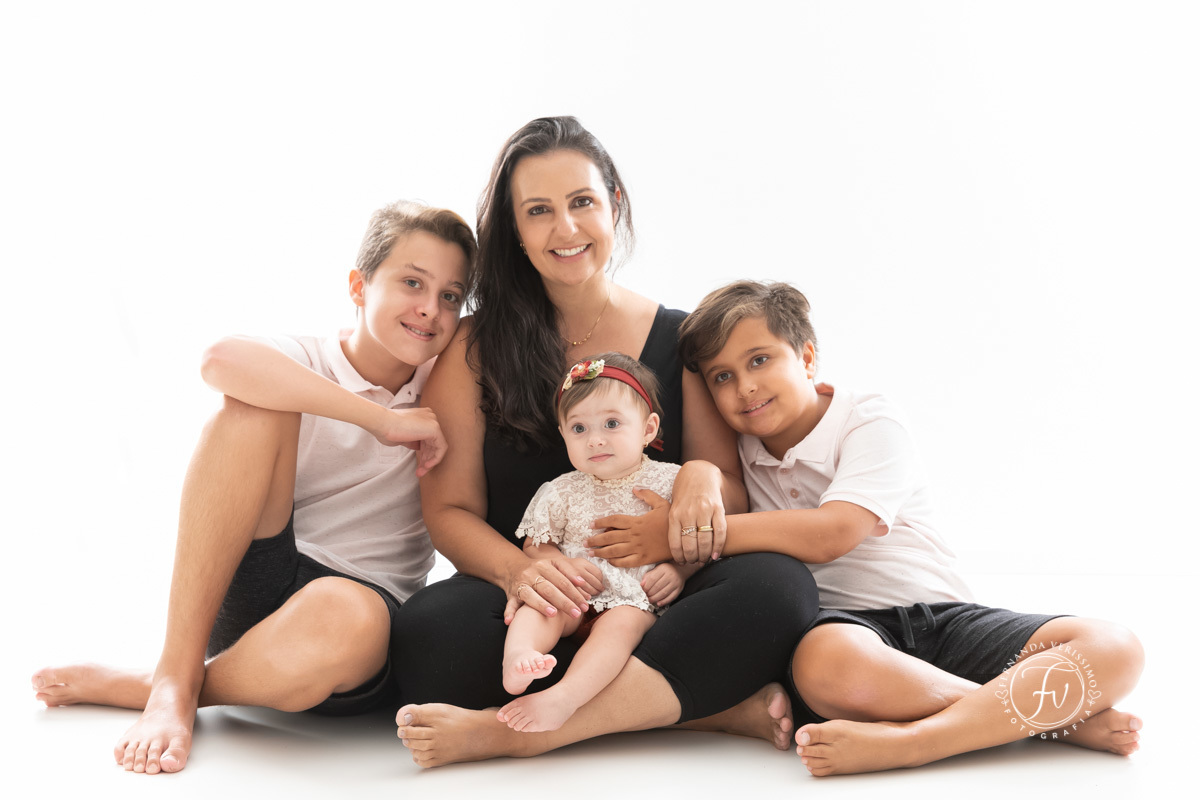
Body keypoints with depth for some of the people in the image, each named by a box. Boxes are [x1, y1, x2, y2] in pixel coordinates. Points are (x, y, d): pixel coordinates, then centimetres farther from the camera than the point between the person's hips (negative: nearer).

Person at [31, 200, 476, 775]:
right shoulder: (302, 367, -3)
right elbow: (221, 361, -26)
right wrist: (384, 421, -25)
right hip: (251, 592, -1)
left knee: (340, 618, -39)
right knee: (253, 409, -23)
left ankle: (125, 686, -10)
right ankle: (174, 680, -22)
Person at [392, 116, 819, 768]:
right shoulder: (475, 348, 6)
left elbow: (734, 497, 10)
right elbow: (449, 508, 3)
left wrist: (703, 476, -16)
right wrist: (518, 570, -20)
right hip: (536, 614, -1)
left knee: (779, 585, -30)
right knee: (429, 631, -34)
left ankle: (513, 730, -33)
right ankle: (715, 709, -26)